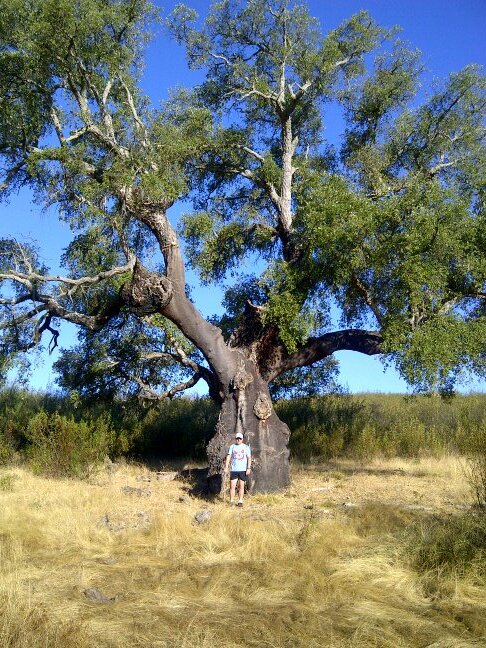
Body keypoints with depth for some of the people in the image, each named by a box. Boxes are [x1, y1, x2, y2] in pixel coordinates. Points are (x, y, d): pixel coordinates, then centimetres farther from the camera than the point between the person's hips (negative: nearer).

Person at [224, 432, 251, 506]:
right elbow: (228, 456, 1)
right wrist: (226, 467, -9)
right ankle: (231, 502, 5)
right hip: (233, 470, 0)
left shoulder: (246, 447, 5)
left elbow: (249, 458, 1)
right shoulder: (232, 446, 6)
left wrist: (248, 468, -8)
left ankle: (240, 501, 14)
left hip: (243, 470, 0)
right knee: (232, 486, -3)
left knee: (241, 486, 5)